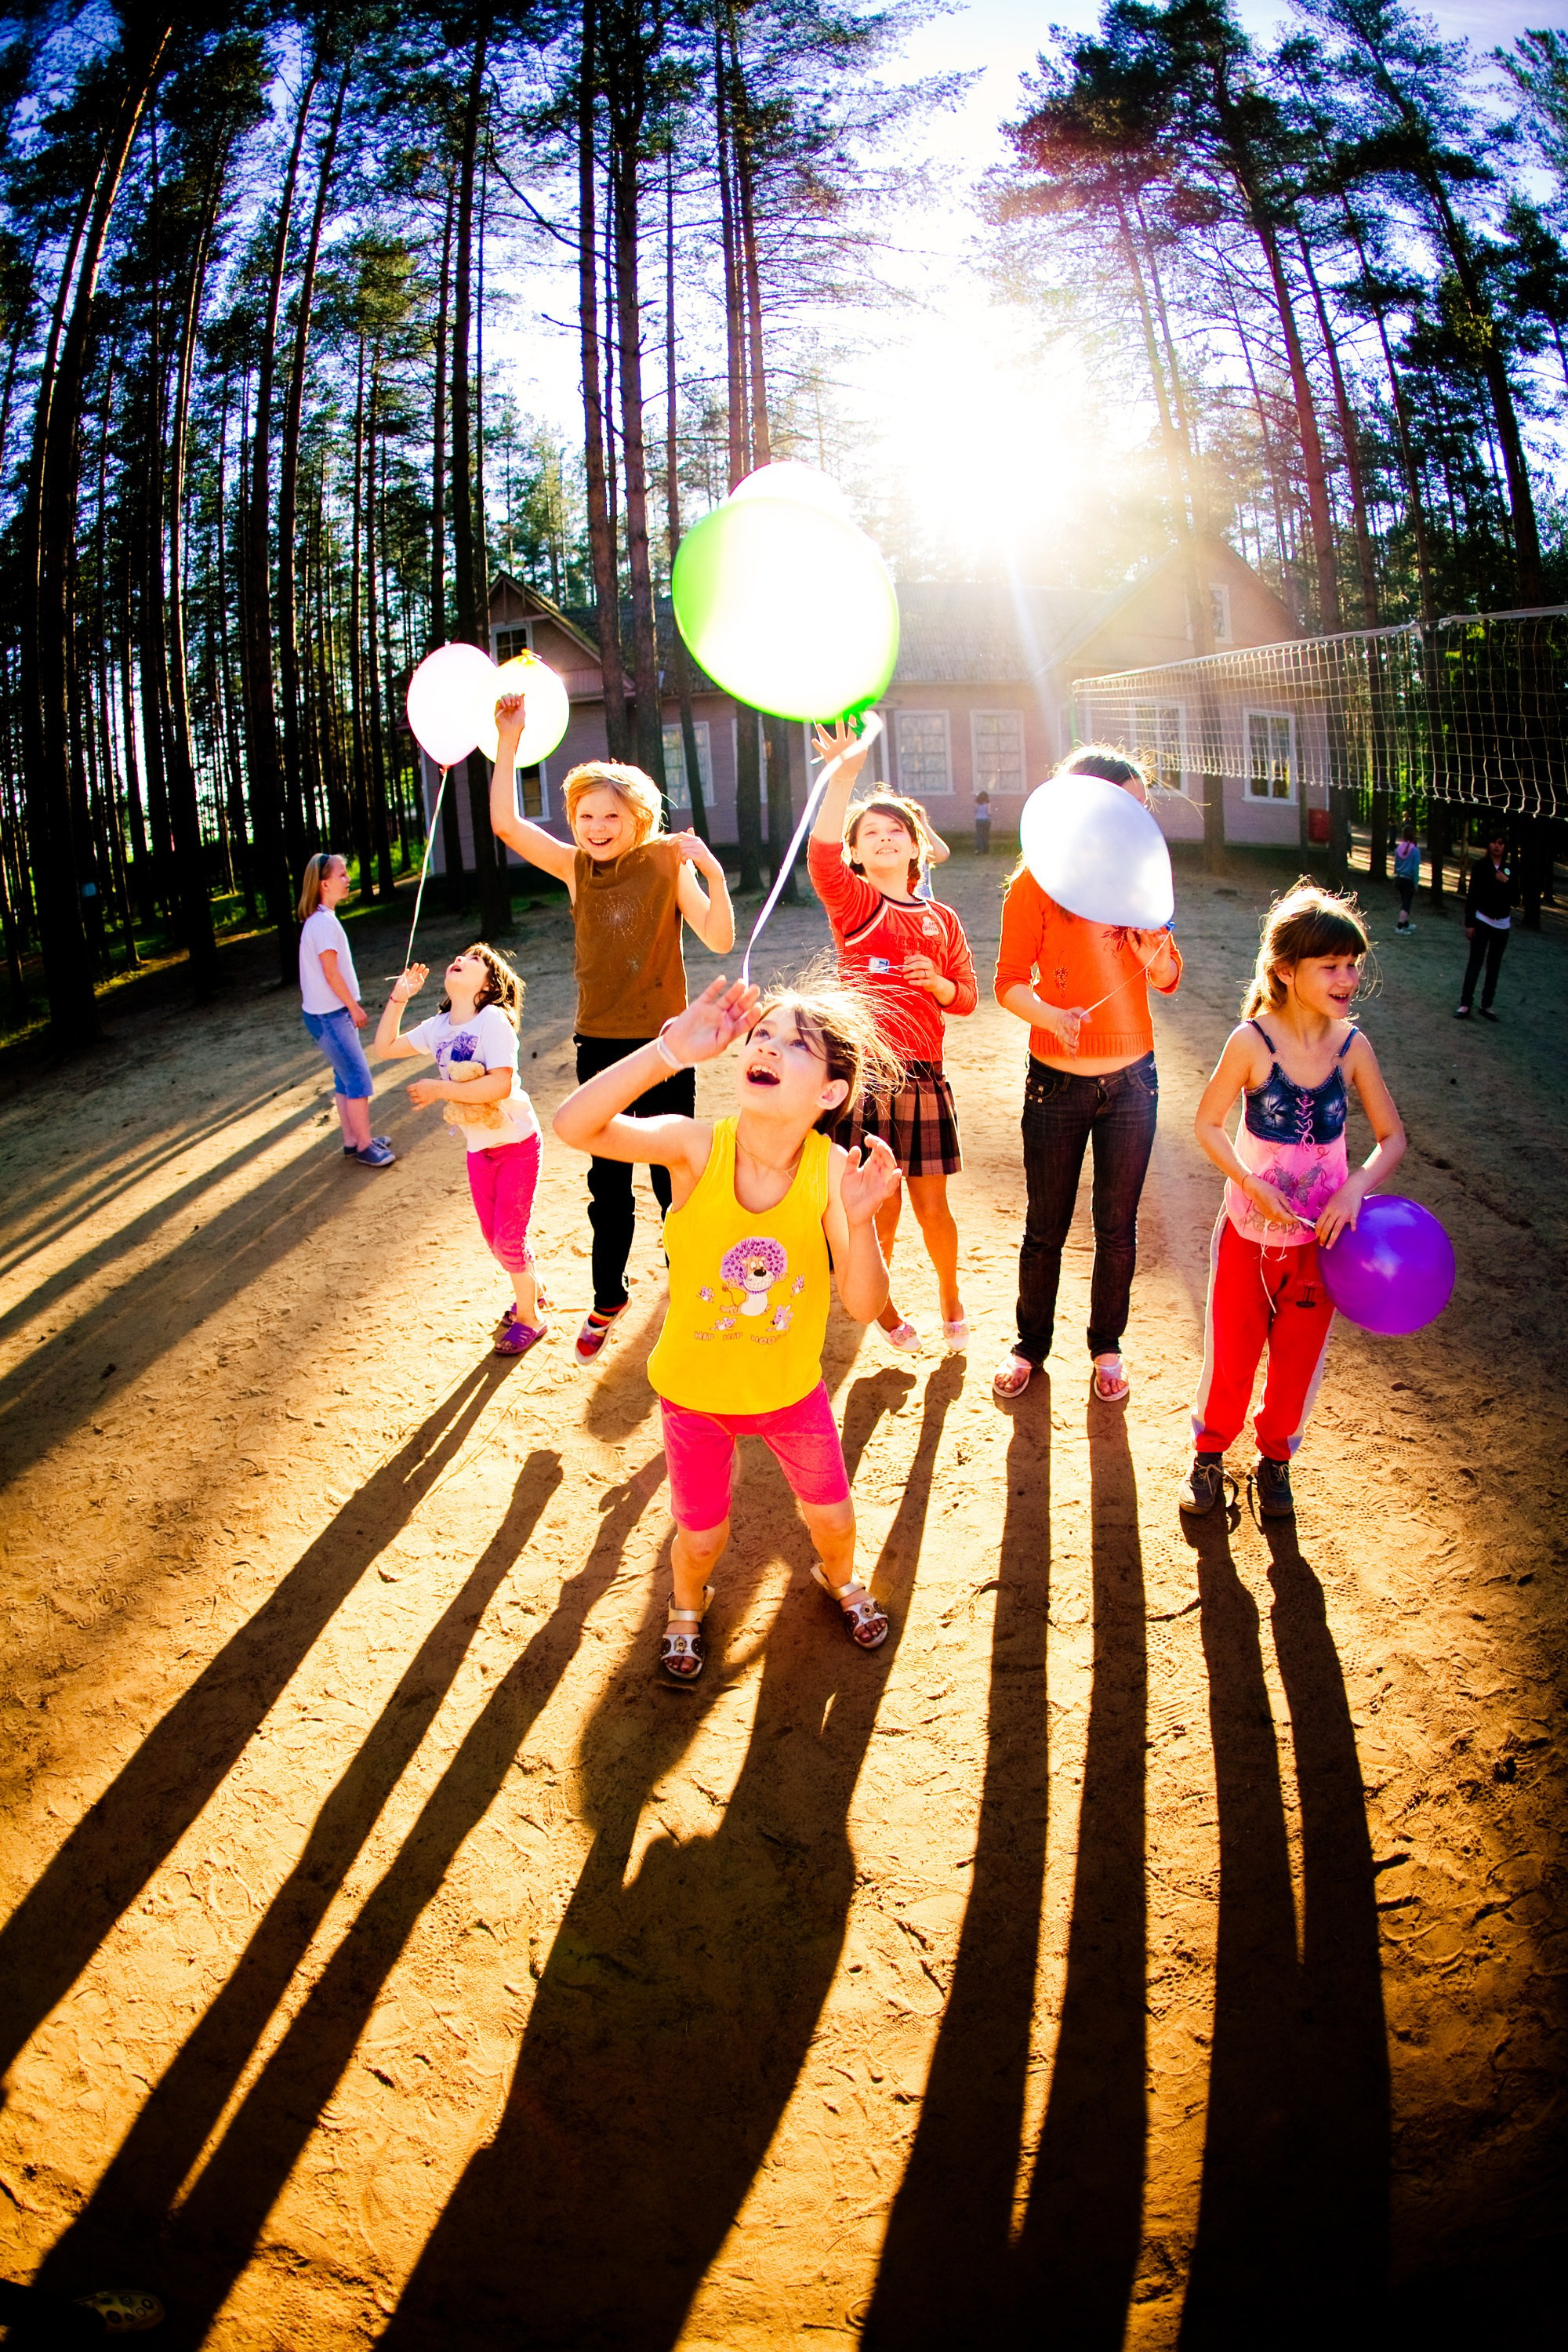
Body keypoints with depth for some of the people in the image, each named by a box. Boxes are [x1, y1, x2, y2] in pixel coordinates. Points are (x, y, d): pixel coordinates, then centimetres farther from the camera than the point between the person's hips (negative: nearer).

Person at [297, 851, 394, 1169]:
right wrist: (354, 1007, -10)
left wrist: (351, 1005, 16)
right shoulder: (323, 922, -19)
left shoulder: (320, 919, 11)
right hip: (330, 1015, -10)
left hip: (332, 1013, 10)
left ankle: (352, 1140, 24)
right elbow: (331, 973, -19)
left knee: (345, 1078, 16)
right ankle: (365, 1147, 3)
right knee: (359, 1079, -5)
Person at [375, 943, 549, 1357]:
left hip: (517, 1143, -7)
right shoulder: (438, 1027, 1)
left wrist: (439, 1089, -25)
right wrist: (398, 997, 2)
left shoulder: (493, 1020, -21)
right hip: (479, 1148, 7)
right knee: (494, 1237, 16)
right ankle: (530, 1289, 41)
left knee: (508, 1238, -1)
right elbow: (385, 1046, 11)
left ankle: (528, 1318, 18)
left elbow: (500, 1085, -30)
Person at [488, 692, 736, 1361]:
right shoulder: (578, 868, 0)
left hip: (661, 1043, -3)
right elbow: (506, 824, -9)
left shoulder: (667, 863, -8)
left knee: (672, 1176, 9)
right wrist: (509, 741, -16)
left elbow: (721, 941, -17)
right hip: (599, 1044, 3)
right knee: (607, 1184, 13)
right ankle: (607, 1300, 28)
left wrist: (713, 875, -32)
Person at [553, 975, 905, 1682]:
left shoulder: (833, 1170, -24)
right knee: (701, 1537, 18)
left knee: (832, 1516, 21)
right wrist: (669, 1050, -51)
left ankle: (840, 1578, 58)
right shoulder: (698, 1146, -27)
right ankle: (686, 1607, 53)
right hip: (694, 1389, -1)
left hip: (791, 1388, 1)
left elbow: (864, 1305, -24)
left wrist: (860, 1221, -42)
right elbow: (573, 1125, -41)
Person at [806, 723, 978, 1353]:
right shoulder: (853, 902, 3)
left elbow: (967, 996, 15)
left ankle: (950, 1299, 33)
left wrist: (938, 984, -8)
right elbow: (821, 855, -19)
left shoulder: (941, 919, 13)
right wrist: (844, 774, -28)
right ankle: (881, 1307, 27)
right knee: (879, 1207, 3)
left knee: (931, 1204, 7)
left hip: (923, 1073, 3)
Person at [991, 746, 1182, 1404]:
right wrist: (1050, 1015, -28)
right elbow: (1010, 982, -9)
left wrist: (1151, 940, -17)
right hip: (1057, 1081, -2)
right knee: (1045, 1228, 10)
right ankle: (1031, 1343, 31)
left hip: (1132, 1079, 3)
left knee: (1116, 1228, 11)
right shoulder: (1036, 884, -11)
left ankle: (1106, 1347, 31)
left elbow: (1168, 980, 5)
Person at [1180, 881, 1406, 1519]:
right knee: (1232, 1349, 12)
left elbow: (1393, 1138, -3)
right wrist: (1255, 1187, -18)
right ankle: (1211, 1449, 35)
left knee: (1299, 1356, 14)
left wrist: (1355, 1189, -20)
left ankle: (1275, 1456, 38)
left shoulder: (1352, 1046, -9)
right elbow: (1207, 1123, -8)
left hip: (1322, 1234, 2)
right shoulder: (1252, 1041, -17)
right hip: (1250, 1229, -2)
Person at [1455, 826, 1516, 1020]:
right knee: (1475, 963, -6)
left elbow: (1515, 898, 6)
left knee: (1494, 966, 7)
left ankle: (1487, 1005, 13)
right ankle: (1465, 1004, -5)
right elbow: (1472, 895, -6)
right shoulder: (1480, 866, -4)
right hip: (1482, 921, -4)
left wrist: (1506, 882, -12)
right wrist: (1469, 923, -11)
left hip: (1502, 924, 4)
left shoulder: (1509, 870, 6)